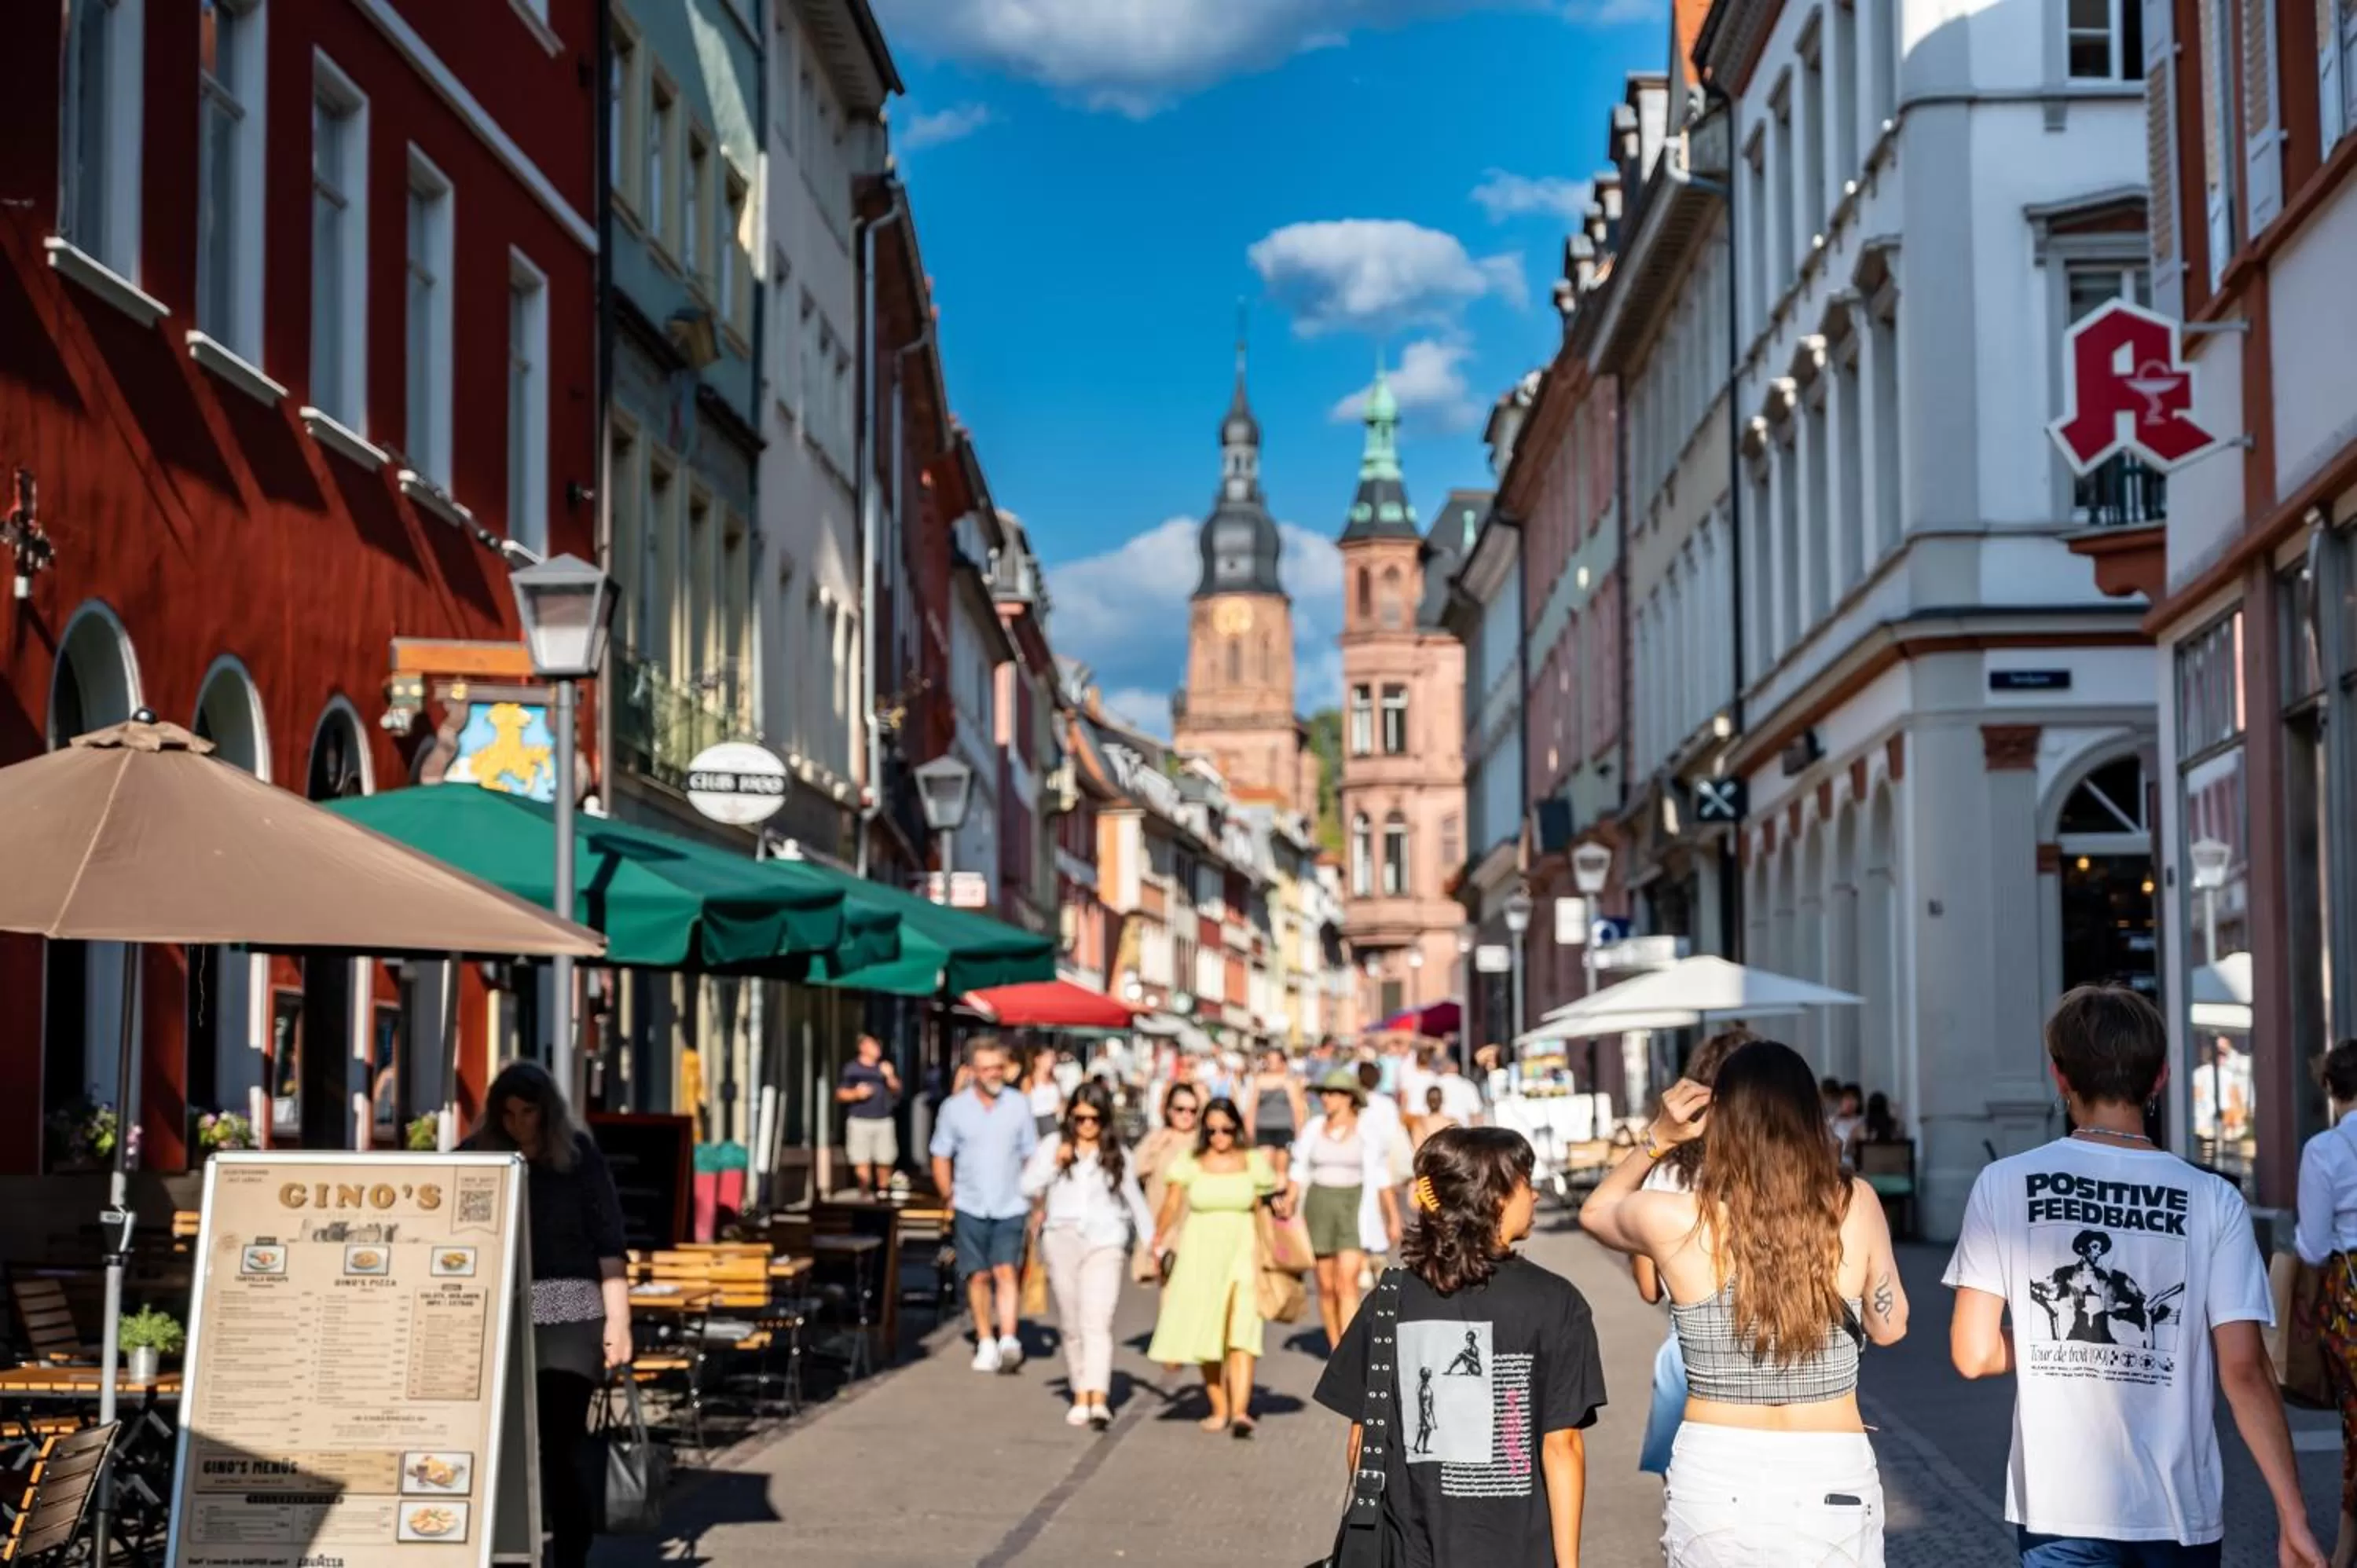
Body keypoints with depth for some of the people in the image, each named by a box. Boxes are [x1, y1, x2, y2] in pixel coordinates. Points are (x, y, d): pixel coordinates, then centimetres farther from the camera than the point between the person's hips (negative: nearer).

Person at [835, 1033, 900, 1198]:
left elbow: (897, 1091, 7)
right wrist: (856, 1094, -13)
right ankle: (865, 1190, 0)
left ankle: (882, 1191, 11)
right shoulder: (851, 1069, 3)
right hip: (860, 1121, -2)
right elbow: (840, 1095, 4)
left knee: (885, 1160, 0)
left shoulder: (885, 1067, 10)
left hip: (883, 1121, 2)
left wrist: (890, 1077, -10)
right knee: (862, 1161, -8)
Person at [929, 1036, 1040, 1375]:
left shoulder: (1018, 1105, 3)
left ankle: (1008, 1339, -18)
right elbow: (941, 1158, 8)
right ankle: (986, 1343, 15)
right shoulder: (954, 1108, 2)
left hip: (1011, 1207, -1)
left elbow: (1032, 1157, 7)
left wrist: (1037, 1202, -1)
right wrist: (950, 1197, -2)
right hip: (970, 1207, 1)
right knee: (978, 1276, 5)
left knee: (1005, 1271, -12)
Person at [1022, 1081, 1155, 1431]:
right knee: (1072, 1325, 6)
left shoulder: (1116, 1154, 9)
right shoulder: (1053, 1145, 7)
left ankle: (1098, 1400, -25)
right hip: (1062, 1240, 2)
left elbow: (1135, 1199, 16)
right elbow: (1028, 1186, 0)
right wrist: (1055, 1163, -13)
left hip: (1105, 1244, -2)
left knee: (1097, 1323, -15)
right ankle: (1080, 1396, 14)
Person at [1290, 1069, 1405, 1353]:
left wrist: (1394, 1216, 6)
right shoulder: (1314, 1128, 4)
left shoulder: (1366, 1133, -1)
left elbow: (1381, 1177, 5)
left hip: (1355, 1206, -3)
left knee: (1347, 1283, -14)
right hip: (1319, 1205, 3)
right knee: (1326, 1285, 7)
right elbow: (1300, 1170, 8)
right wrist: (1289, 1204, -2)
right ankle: (1335, 1349, 21)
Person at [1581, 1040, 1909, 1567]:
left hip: (1714, 1479, 0)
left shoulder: (1674, 1222, -11)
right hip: (1831, 1481, 0)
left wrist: (1657, 1139, 4)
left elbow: (1595, 1211, 13)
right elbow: (1889, 1325, 9)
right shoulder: (1856, 1207, -9)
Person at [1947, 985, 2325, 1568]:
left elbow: (1974, 1353, -5)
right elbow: (2245, 1371, -9)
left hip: (2060, 1511, -1)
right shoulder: (2213, 1202, -5)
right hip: (2180, 1513, 1)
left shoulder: (2005, 1185, -6)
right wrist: (2293, 1518, -5)